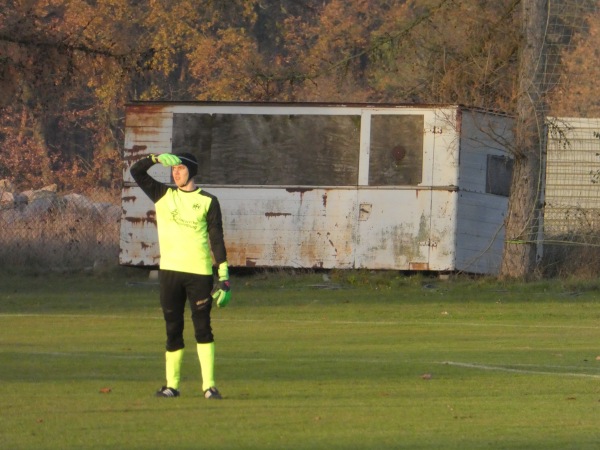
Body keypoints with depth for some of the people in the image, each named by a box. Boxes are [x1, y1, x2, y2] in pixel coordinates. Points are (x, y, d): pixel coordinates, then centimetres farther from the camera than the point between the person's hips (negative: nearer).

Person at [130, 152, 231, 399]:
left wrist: (224, 275, -5)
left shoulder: (208, 201, 5)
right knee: (173, 328, 5)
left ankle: (209, 385, -8)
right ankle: (172, 384, 10)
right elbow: (136, 171, 5)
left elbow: (217, 239, 2)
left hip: (199, 272, -3)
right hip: (169, 271, 3)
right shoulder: (163, 195, 12)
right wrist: (157, 158, -12)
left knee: (203, 328, -6)